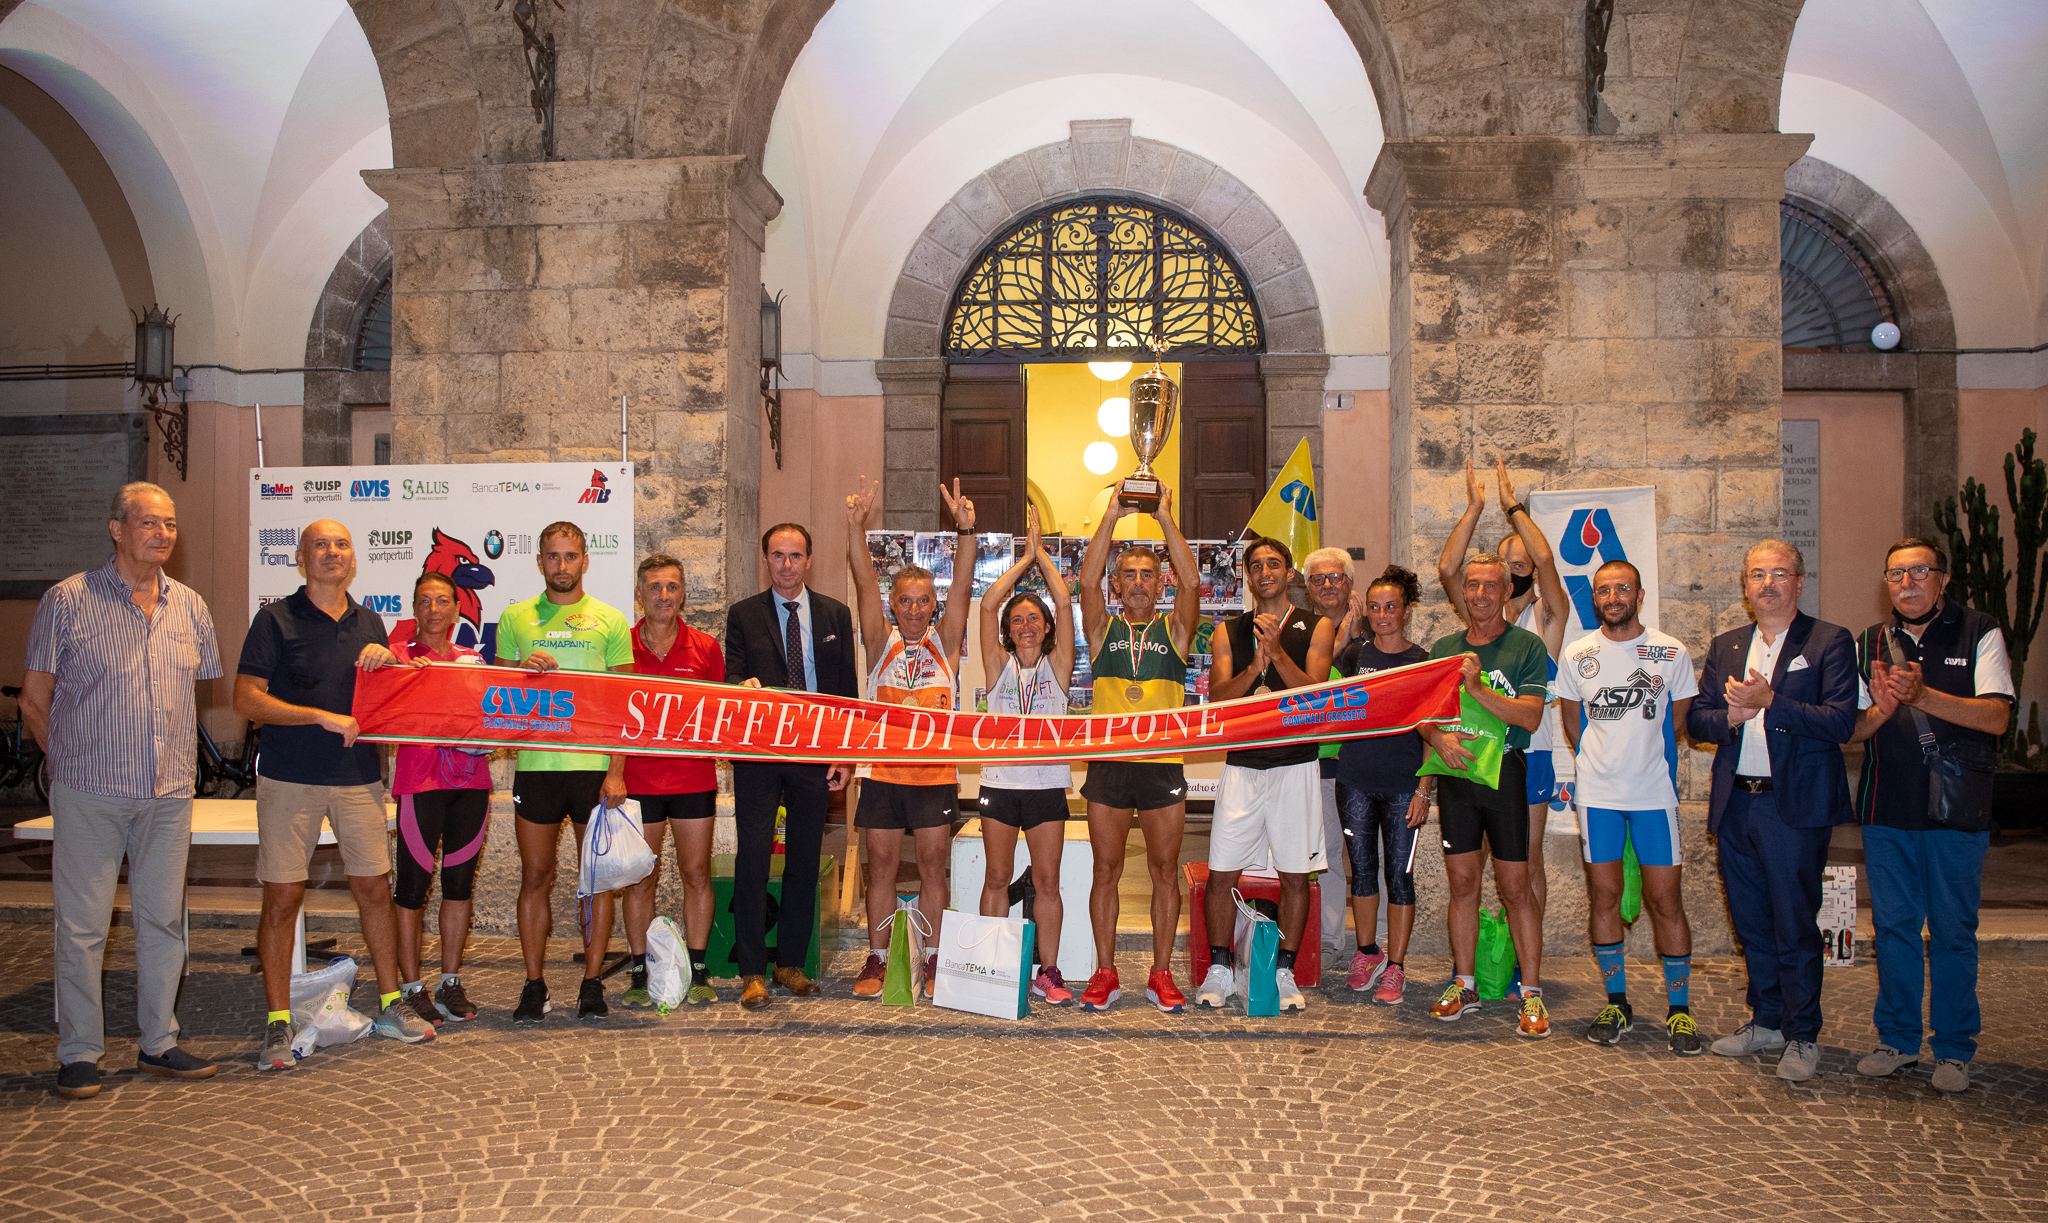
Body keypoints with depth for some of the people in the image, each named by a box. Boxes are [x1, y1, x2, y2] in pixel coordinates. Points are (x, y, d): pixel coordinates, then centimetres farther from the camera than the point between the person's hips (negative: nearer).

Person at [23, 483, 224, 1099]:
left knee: (164, 919, 9)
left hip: (169, 795, 4)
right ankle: (79, 1053, 14)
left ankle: (159, 1044, 21)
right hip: (90, 795, -4)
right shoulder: (67, 601, -3)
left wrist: (178, 770, 13)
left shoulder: (190, 606, 9)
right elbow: (35, 700, 1)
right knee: (82, 926, 2)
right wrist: (77, 761, 4)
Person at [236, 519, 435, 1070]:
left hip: (359, 775, 4)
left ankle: (390, 1005, 20)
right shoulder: (276, 618, -1)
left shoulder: (369, 623, 13)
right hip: (290, 777, -4)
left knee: (374, 886, 8)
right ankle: (278, 1024, 9)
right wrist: (323, 717, -16)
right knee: (282, 897, -1)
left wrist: (384, 662, -2)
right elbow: (246, 699, -9)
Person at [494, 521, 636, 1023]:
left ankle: (592, 983, 13)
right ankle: (534, 985, 15)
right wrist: (521, 670, -11)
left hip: (595, 765, -1)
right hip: (535, 763, 1)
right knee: (535, 876, 5)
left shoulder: (610, 620, 5)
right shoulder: (515, 618, 9)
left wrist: (617, 771, -6)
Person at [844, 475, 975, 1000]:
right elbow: (865, 583, -7)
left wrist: (965, 529, -21)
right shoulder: (882, 642, 5)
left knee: (933, 866, 6)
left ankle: (931, 961, 15)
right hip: (883, 773, 0)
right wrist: (857, 526, -20)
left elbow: (962, 586, -7)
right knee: (880, 865, 7)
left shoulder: (944, 642, 5)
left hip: (935, 773, 0)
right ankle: (877, 960, 16)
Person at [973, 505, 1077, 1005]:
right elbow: (988, 604, -3)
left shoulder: (1056, 666, 6)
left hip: (1047, 782, 0)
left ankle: (1048, 972, 9)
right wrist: (1026, 557, 2)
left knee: (1047, 880, 2)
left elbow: (1063, 602, -3)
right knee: (997, 878, 5)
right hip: (1000, 781, 0)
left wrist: (1041, 551, 3)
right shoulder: (1000, 666, 7)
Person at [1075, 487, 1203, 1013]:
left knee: (1165, 870, 6)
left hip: (1163, 766, 0)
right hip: (1108, 765, 0)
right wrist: (1112, 515, -9)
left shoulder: (1174, 629, 8)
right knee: (1106, 870, 5)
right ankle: (1105, 974, 14)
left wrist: (1165, 516, -9)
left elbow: (1191, 582, -7)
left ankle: (1161, 976, 15)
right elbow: (1087, 581, -7)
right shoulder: (1103, 629, 8)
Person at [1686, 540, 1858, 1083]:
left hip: (1794, 806, -5)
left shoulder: (1830, 642, -2)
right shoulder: (1725, 647, 14)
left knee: (1795, 926, -1)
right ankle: (1766, 1021, 27)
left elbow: (1840, 722, -13)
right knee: (1751, 923, 13)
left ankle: (1802, 1037, 12)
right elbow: (1695, 720, 11)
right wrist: (1731, 716, -10)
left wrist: (1769, 701, -21)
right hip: (1734, 806, 5)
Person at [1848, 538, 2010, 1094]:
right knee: (1893, 927, 9)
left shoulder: (1979, 634, -1)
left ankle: (1953, 1049, 17)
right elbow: (1851, 729, 6)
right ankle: (1898, 1039, 22)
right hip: (1887, 810, 3)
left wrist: (1922, 695, -25)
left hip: (1957, 812, -3)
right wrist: (1882, 708, -16)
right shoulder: (1870, 643, 9)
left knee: (1953, 933, 4)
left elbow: (1995, 716, -12)